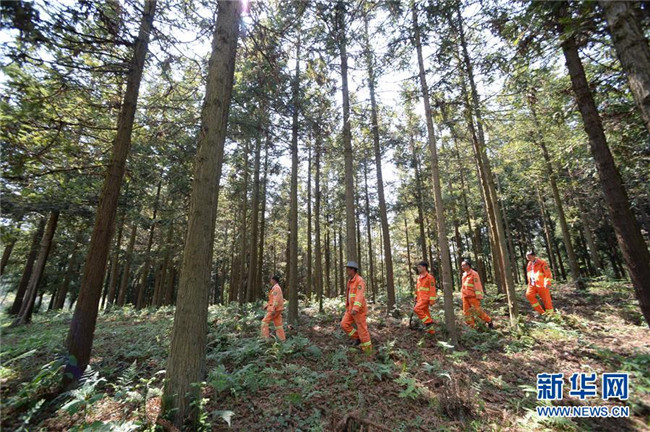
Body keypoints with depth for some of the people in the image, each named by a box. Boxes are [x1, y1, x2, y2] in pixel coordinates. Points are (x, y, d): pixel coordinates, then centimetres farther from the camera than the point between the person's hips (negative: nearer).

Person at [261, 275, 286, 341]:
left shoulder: (276, 288, -13)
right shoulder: (277, 287, 18)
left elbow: (276, 299, -22)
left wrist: (273, 309, -25)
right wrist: (267, 305, 22)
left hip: (275, 309, -9)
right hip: (277, 309, 9)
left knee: (265, 321, -1)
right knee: (278, 324, 10)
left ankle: (265, 338, 1)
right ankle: (282, 339, 11)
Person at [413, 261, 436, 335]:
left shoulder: (429, 277, -12)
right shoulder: (419, 277, 14)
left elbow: (432, 289, -15)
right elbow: (417, 288, 21)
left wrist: (432, 300, -17)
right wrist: (416, 297, 18)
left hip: (426, 298, -9)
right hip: (420, 299, 9)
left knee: (416, 309, -20)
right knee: (425, 313, 11)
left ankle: (429, 322, -7)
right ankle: (431, 330, 20)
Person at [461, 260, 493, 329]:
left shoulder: (474, 274, -9)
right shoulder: (464, 275, 13)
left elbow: (478, 286, -12)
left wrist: (478, 296, -16)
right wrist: (462, 296, 17)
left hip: (473, 296, -7)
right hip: (465, 297, 7)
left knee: (478, 311, -2)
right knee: (466, 312, 7)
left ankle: (489, 321, 20)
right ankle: (471, 326, 15)